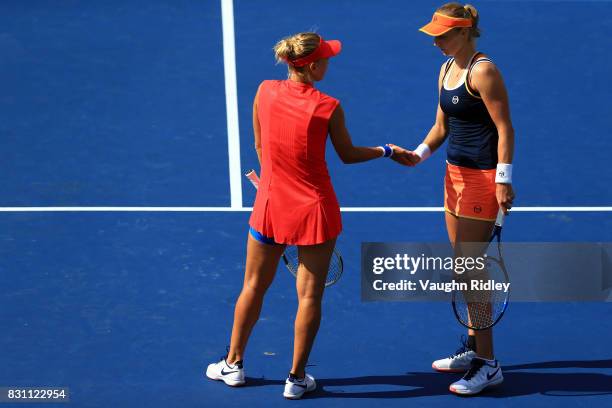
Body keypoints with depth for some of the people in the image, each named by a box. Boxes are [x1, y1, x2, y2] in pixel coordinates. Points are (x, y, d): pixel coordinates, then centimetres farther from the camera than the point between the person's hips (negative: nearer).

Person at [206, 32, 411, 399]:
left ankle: (233, 364, 30)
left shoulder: (265, 92, -7)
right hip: (314, 210, -3)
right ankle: (297, 378, 14)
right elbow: (348, 154, 0)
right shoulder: (328, 108, -15)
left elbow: (260, 146, 5)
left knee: (254, 287, 18)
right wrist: (387, 152, 15)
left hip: (270, 205, 3)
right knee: (310, 295, 7)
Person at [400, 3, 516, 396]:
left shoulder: (483, 71, -16)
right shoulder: (447, 69, 11)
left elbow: (505, 128, -17)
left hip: (483, 177, -9)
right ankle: (473, 348, 25)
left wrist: (504, 180, -20)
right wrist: (420, 153, -1)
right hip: (456, 172, 9)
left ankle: (487, 364, -1)